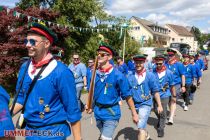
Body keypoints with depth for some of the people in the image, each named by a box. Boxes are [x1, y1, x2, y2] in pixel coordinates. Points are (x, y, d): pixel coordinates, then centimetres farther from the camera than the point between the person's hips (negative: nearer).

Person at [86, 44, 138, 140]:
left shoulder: (117, 75, -17)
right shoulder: (95, 74, -4)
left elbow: (127, 96, -12)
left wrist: (134, 114, -8)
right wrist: (90, 106, 8)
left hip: (111, 113, -5)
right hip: (98, 112, 5)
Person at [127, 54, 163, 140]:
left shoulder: (150, 75, -7)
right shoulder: (130, 76, -2)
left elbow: (155, 91, -4)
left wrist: (159, 105, -3)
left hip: (145, 104, -4)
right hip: (134, 104, 4)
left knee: (141, 127, -15)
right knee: (141, 125, 25)